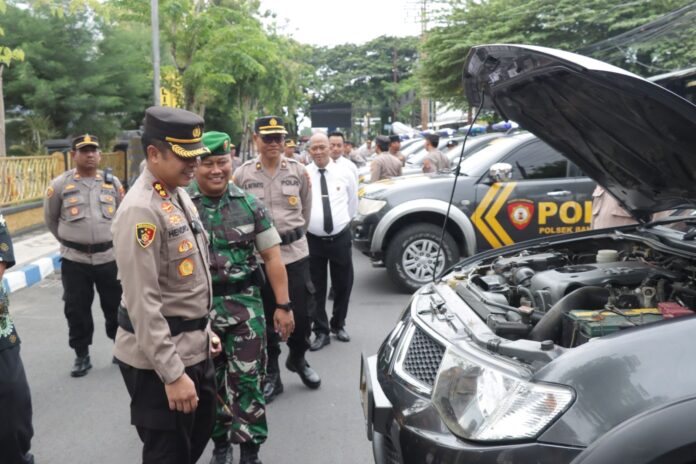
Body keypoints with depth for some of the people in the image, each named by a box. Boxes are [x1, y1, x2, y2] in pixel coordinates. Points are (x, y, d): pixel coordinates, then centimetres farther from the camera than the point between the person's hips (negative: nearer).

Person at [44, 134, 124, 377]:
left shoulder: (112, 182, 2)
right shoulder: (60, 185, -5)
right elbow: (50, 219, 9)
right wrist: (69, 240, 13)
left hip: (109, 257, 1)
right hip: (74, 260, -1)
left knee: (116, 305, 11)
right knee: (76, 309, 6)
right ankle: (82, 355, 22)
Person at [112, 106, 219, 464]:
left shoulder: (180, 194, 8)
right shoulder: (141, 210, -23)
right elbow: (142, 301, -26)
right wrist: (172, 373, -24)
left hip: (192, 346, 9)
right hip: (159, 357, -9)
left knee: (200, 432, 25)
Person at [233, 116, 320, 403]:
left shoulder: (299, 171, 2)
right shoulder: (242, 175, -3)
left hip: (295, 252, 1)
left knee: (301, 312, 7)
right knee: (266, 317, 8)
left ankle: (297, 358, 35)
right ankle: (271, 375, 23)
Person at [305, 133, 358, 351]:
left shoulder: (344, 174, 2)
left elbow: (353, 204, 16)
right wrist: (307, 223, 1)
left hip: (340, 238, 2)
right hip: (312, 239, -2)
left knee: (343, 285, 13)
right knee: (316, 288, 6)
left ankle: (338, 325, 34)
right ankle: (321, 332, 19)